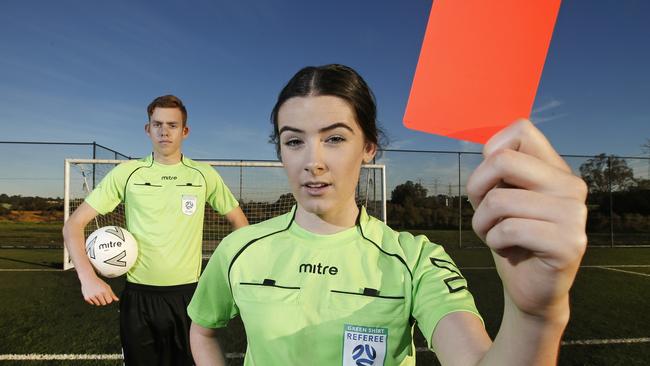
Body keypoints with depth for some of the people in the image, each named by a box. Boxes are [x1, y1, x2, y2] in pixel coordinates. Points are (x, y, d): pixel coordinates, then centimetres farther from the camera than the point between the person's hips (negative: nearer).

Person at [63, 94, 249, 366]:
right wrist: (88, 278, -13)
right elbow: (73, 225, 0)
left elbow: (239, 221, 9)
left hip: (188, 295, 0)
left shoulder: (204, 175, -1)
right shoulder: (127, 173, -3)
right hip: (138, 296, 0)